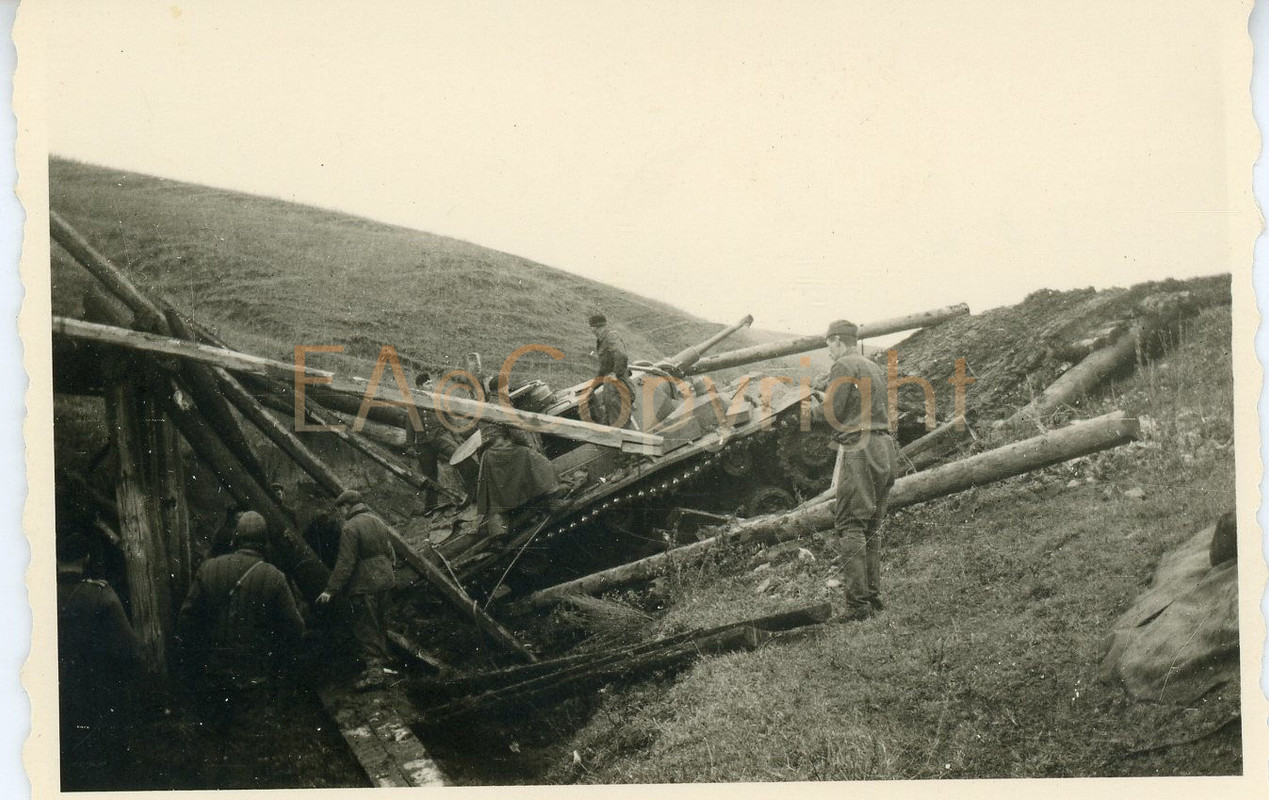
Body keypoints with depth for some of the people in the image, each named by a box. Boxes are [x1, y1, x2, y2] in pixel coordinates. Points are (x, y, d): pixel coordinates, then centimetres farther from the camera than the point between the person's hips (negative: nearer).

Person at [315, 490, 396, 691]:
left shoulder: (350, 528, -13)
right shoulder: (378, 522, 12)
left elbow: (345, 564, -17)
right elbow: (391, 554, 16)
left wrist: (331, 590, -14)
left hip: (364, 586, -8)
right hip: (384, 582, 8)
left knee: (366, 630, -5)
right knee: (380, 626, 17)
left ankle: (372, 673, -10)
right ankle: (380, 663, 25)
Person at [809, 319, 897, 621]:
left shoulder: (844, 367, -5)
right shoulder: (875, 369, 22)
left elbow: (832, 412, -13)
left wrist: (815, 411, 9)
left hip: (859, 449, -9)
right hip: (884, 447, 9)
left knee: (849, 529, -9)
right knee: (869, 529, 15)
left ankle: (858, 603, -14)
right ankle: (873, 595, 14)